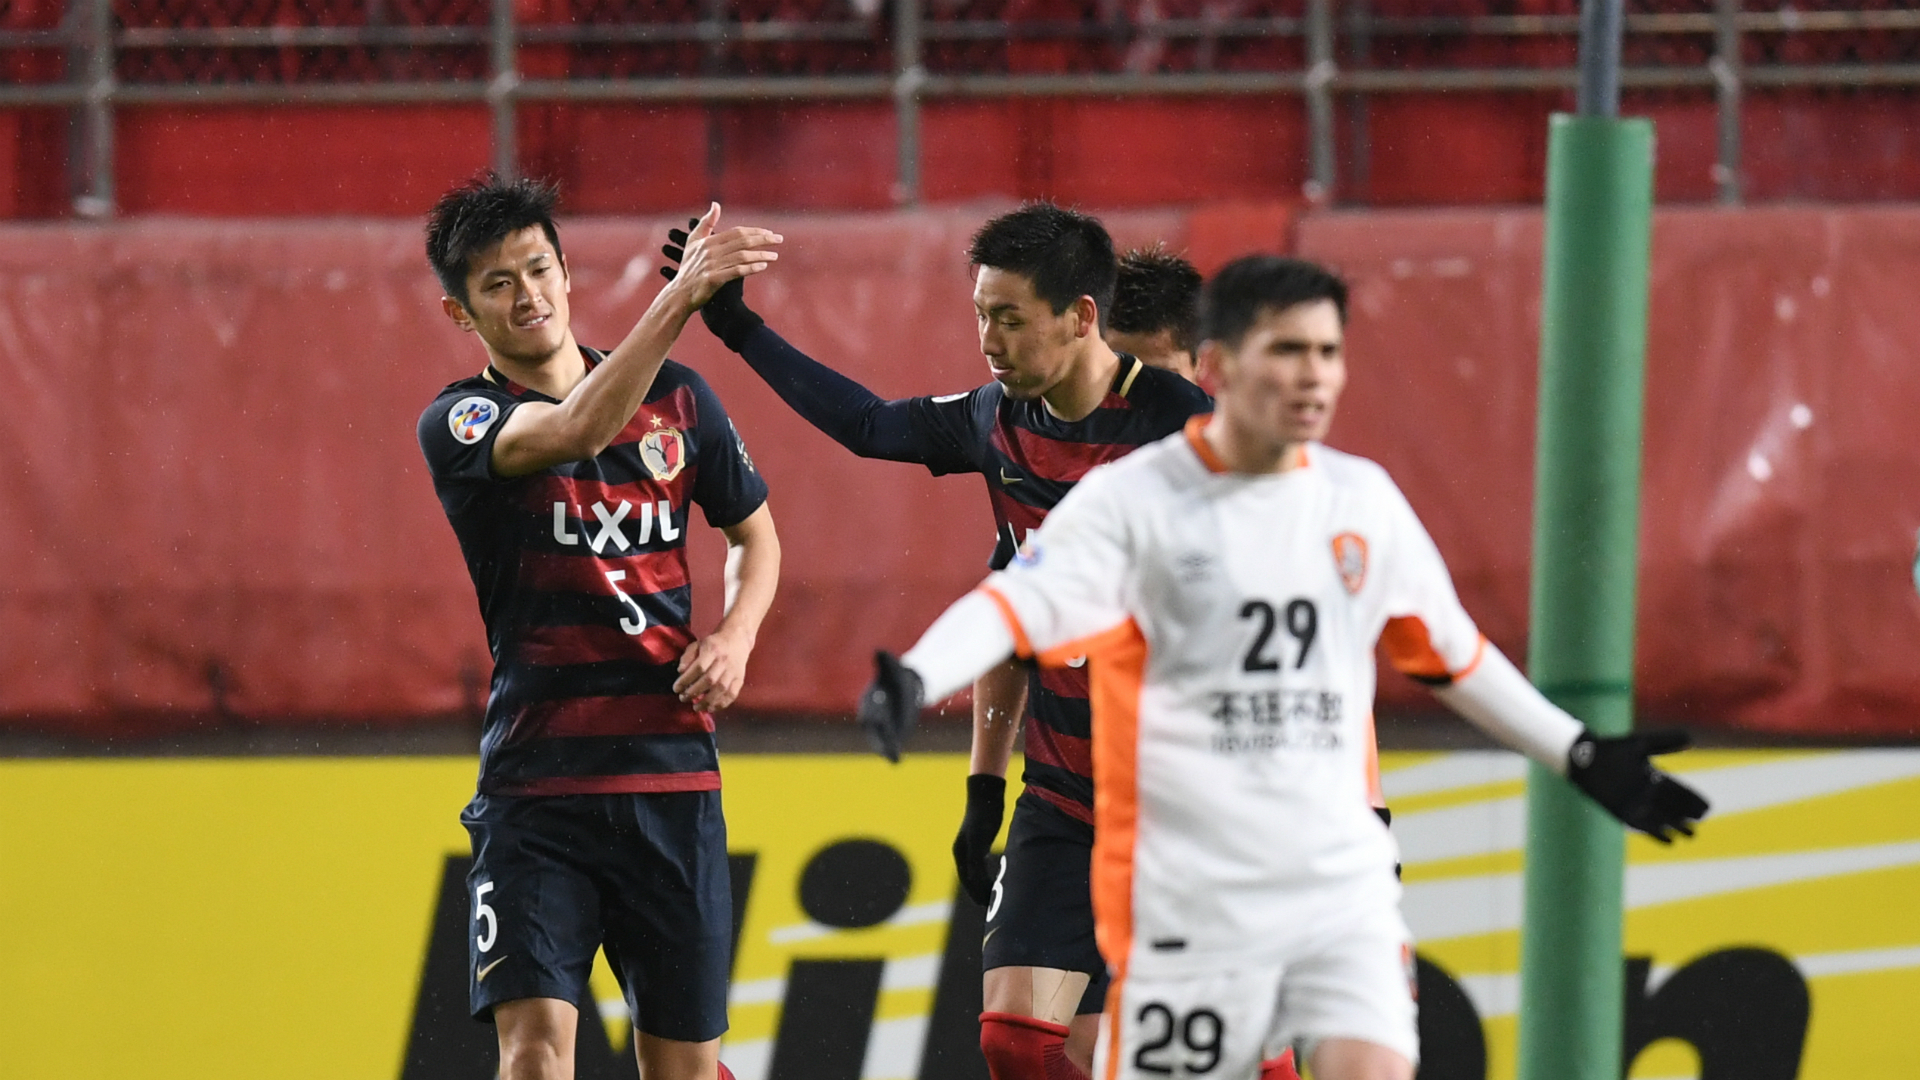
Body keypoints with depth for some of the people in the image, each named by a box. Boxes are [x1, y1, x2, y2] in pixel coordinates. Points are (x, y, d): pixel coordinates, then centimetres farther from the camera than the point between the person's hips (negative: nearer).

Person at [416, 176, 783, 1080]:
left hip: (672, 772, 3)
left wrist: (734, 636, 1)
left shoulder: (676, 398, 9)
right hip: (535, 777, -3)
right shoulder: (460, 423, -4)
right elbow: (575, 431, -25)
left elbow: (755, 532, 22)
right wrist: (679, 298, -33)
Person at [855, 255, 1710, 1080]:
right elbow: (1020, 603, -20)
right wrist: (913, 681, -39)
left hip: (1343, 889, 4)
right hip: (1187, 901, -4)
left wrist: (1580, 759, 25)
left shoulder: (1365, 501, 9)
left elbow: (1449, 653, 23)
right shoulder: (1135, 500, -6)